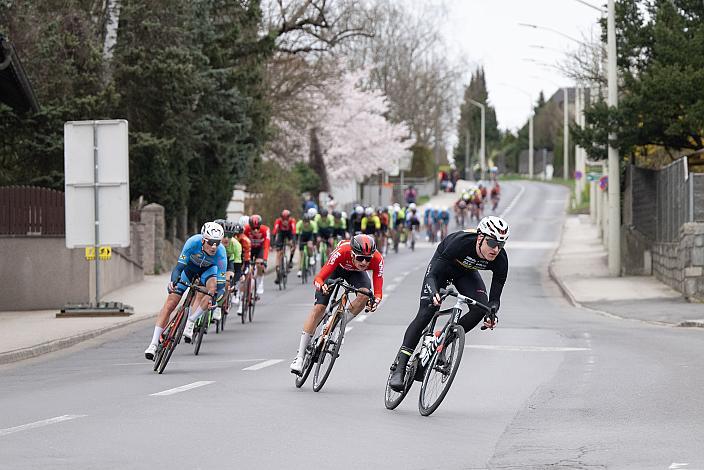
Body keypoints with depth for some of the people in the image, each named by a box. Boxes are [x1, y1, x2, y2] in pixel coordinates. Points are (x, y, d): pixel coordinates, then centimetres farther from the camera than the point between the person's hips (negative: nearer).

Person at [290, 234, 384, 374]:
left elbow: (378, 290, -36)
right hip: (336, 268, -2)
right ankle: (300, 356, -5)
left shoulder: (377, 259, -37)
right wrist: (321, 286, -65)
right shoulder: (342, 252, -43)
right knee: (319, 308, -12)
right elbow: (318, 278, -42)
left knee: (365, 295, -29)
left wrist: (376, 300, -58)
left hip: (355, 272, 2)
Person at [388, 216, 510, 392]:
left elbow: (495, 297, -22)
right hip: (443, 266, -4)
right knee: (426, 313, -17)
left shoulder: (500, 260, -29)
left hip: (466, 272, 4)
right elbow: (433, 274, -37)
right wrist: (434, 293, -57)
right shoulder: (461, 242, -40)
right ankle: (399, 368, -13)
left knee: (480, 308, -22)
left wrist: (491, 313, -44)